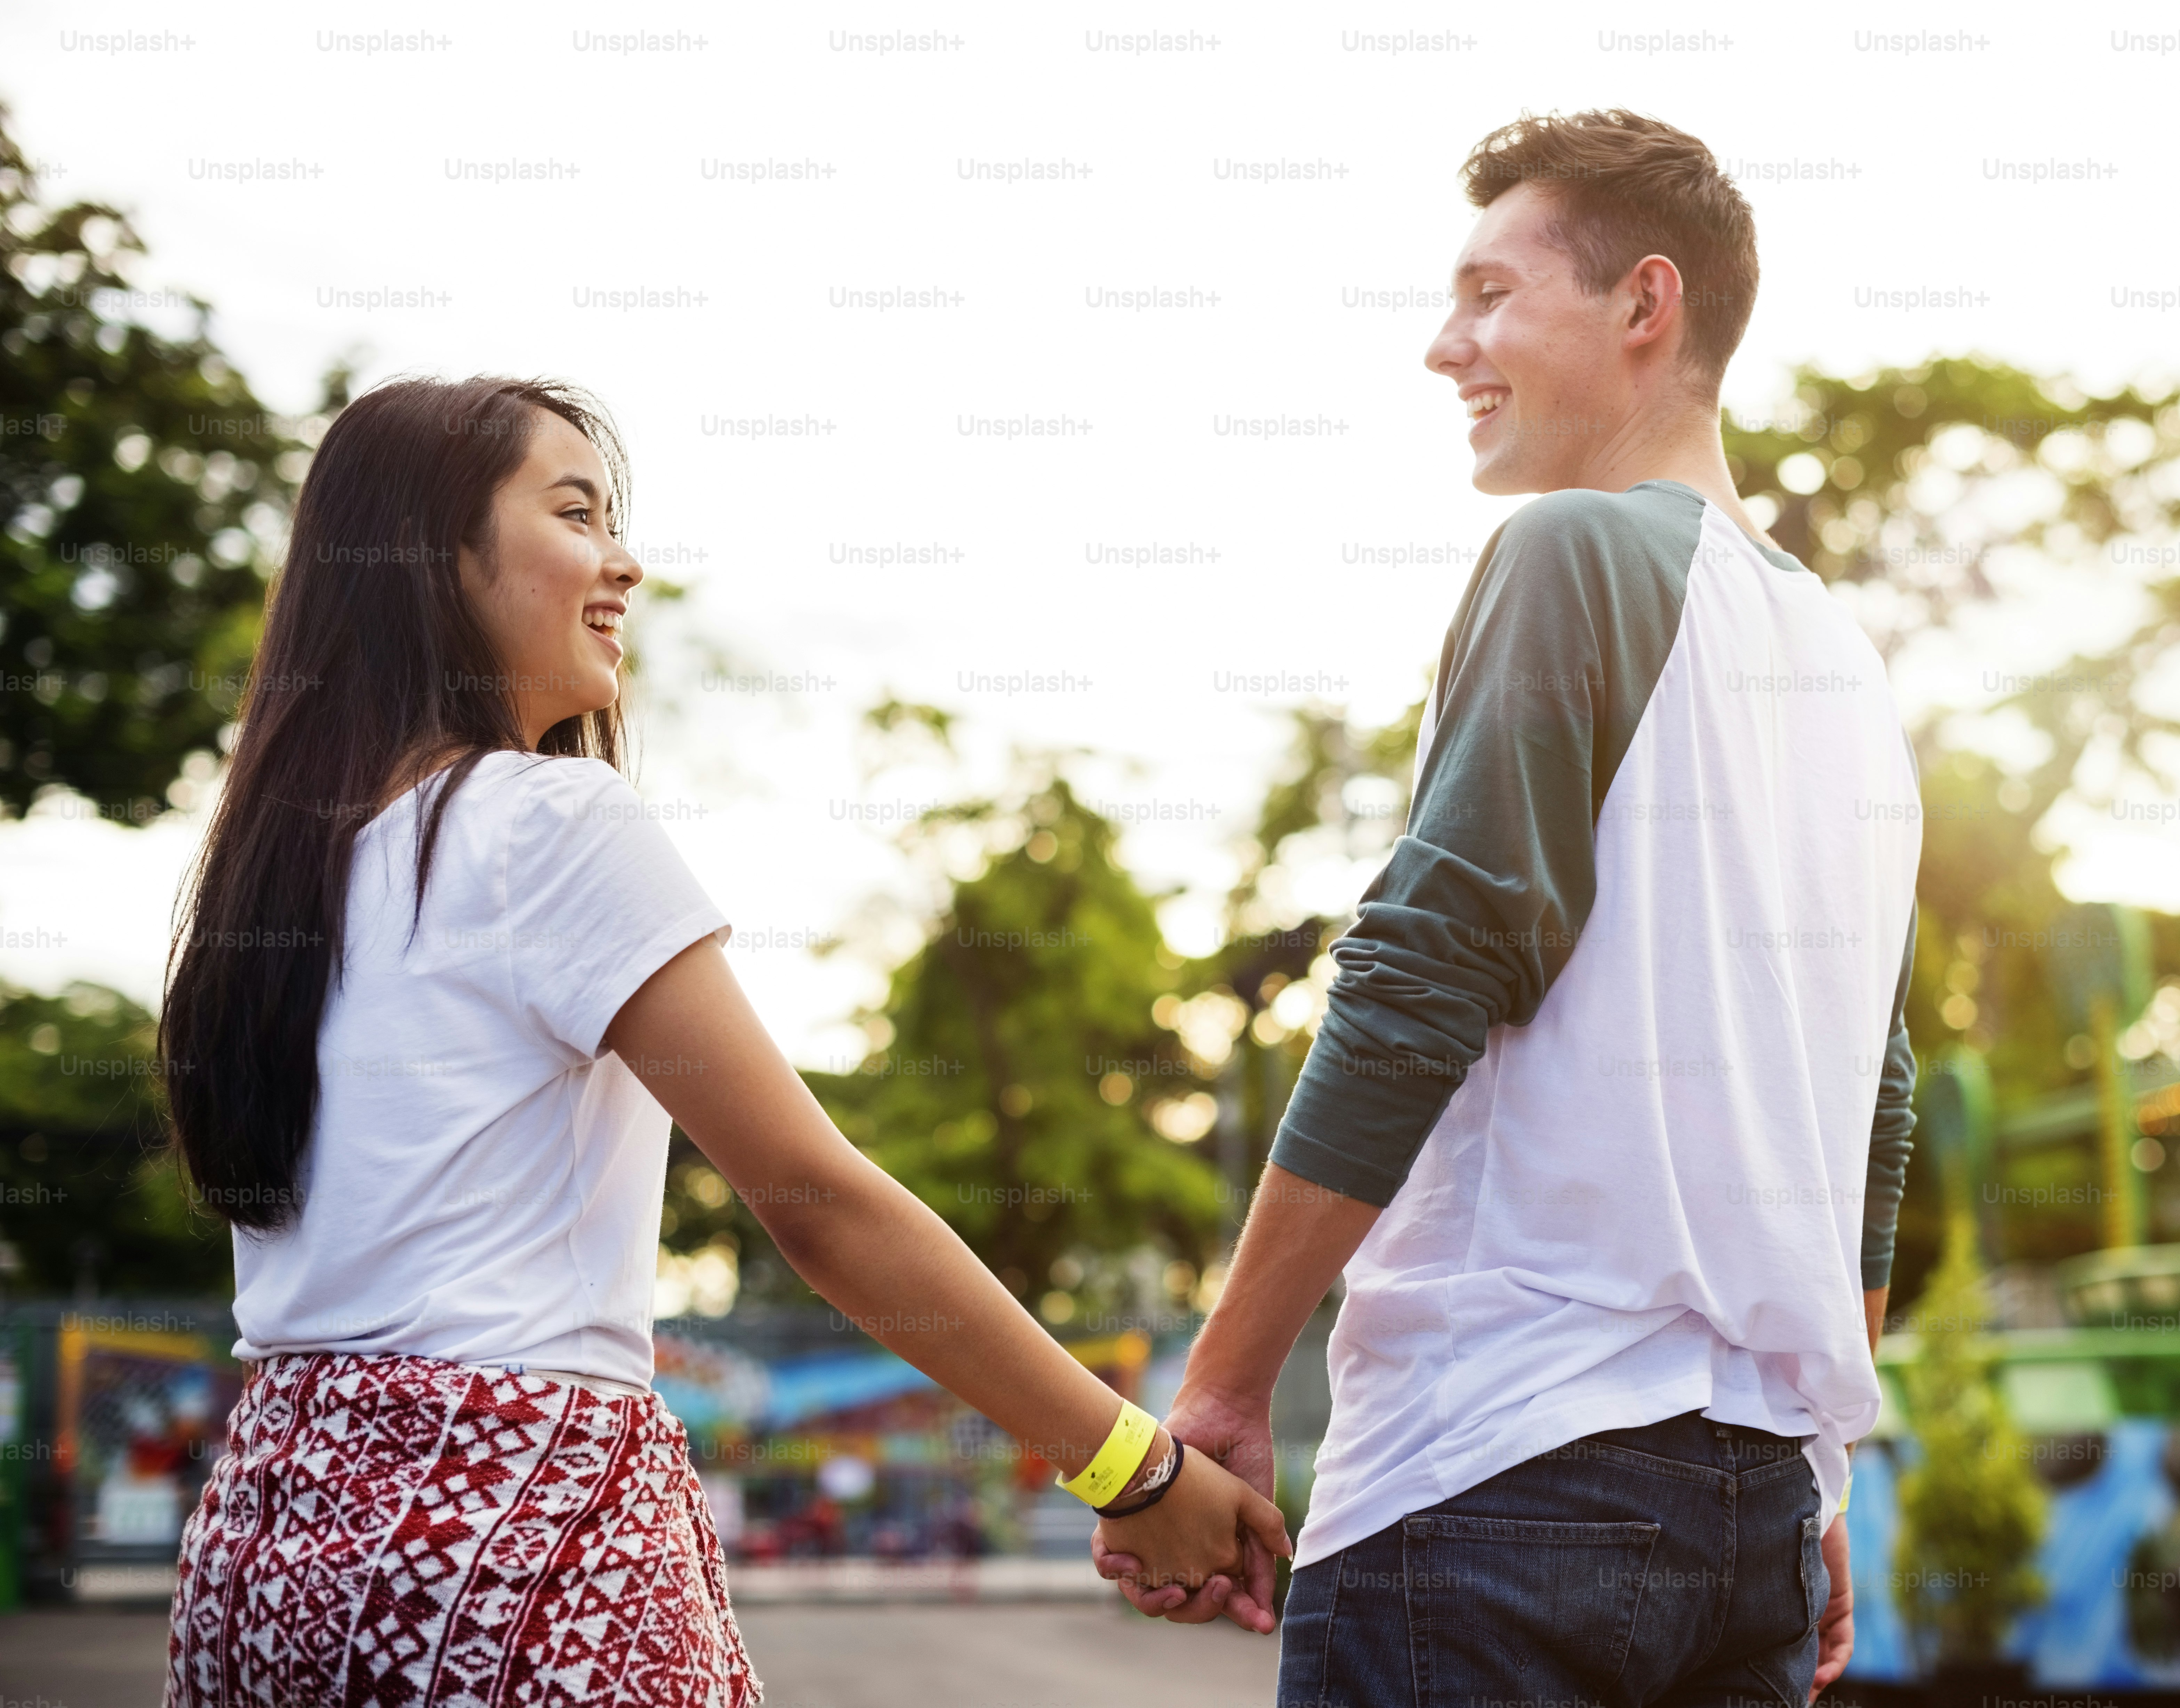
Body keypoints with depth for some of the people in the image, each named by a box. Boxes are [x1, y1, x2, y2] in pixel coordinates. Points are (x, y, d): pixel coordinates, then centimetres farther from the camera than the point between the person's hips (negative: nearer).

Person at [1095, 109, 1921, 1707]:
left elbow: (1417, 998, -15)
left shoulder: (1582, 552, -7)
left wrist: (1222, 1388, -11)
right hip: (1768, 1482, 8)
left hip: (1507, 1465, -8)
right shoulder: (1851, 659, 17)